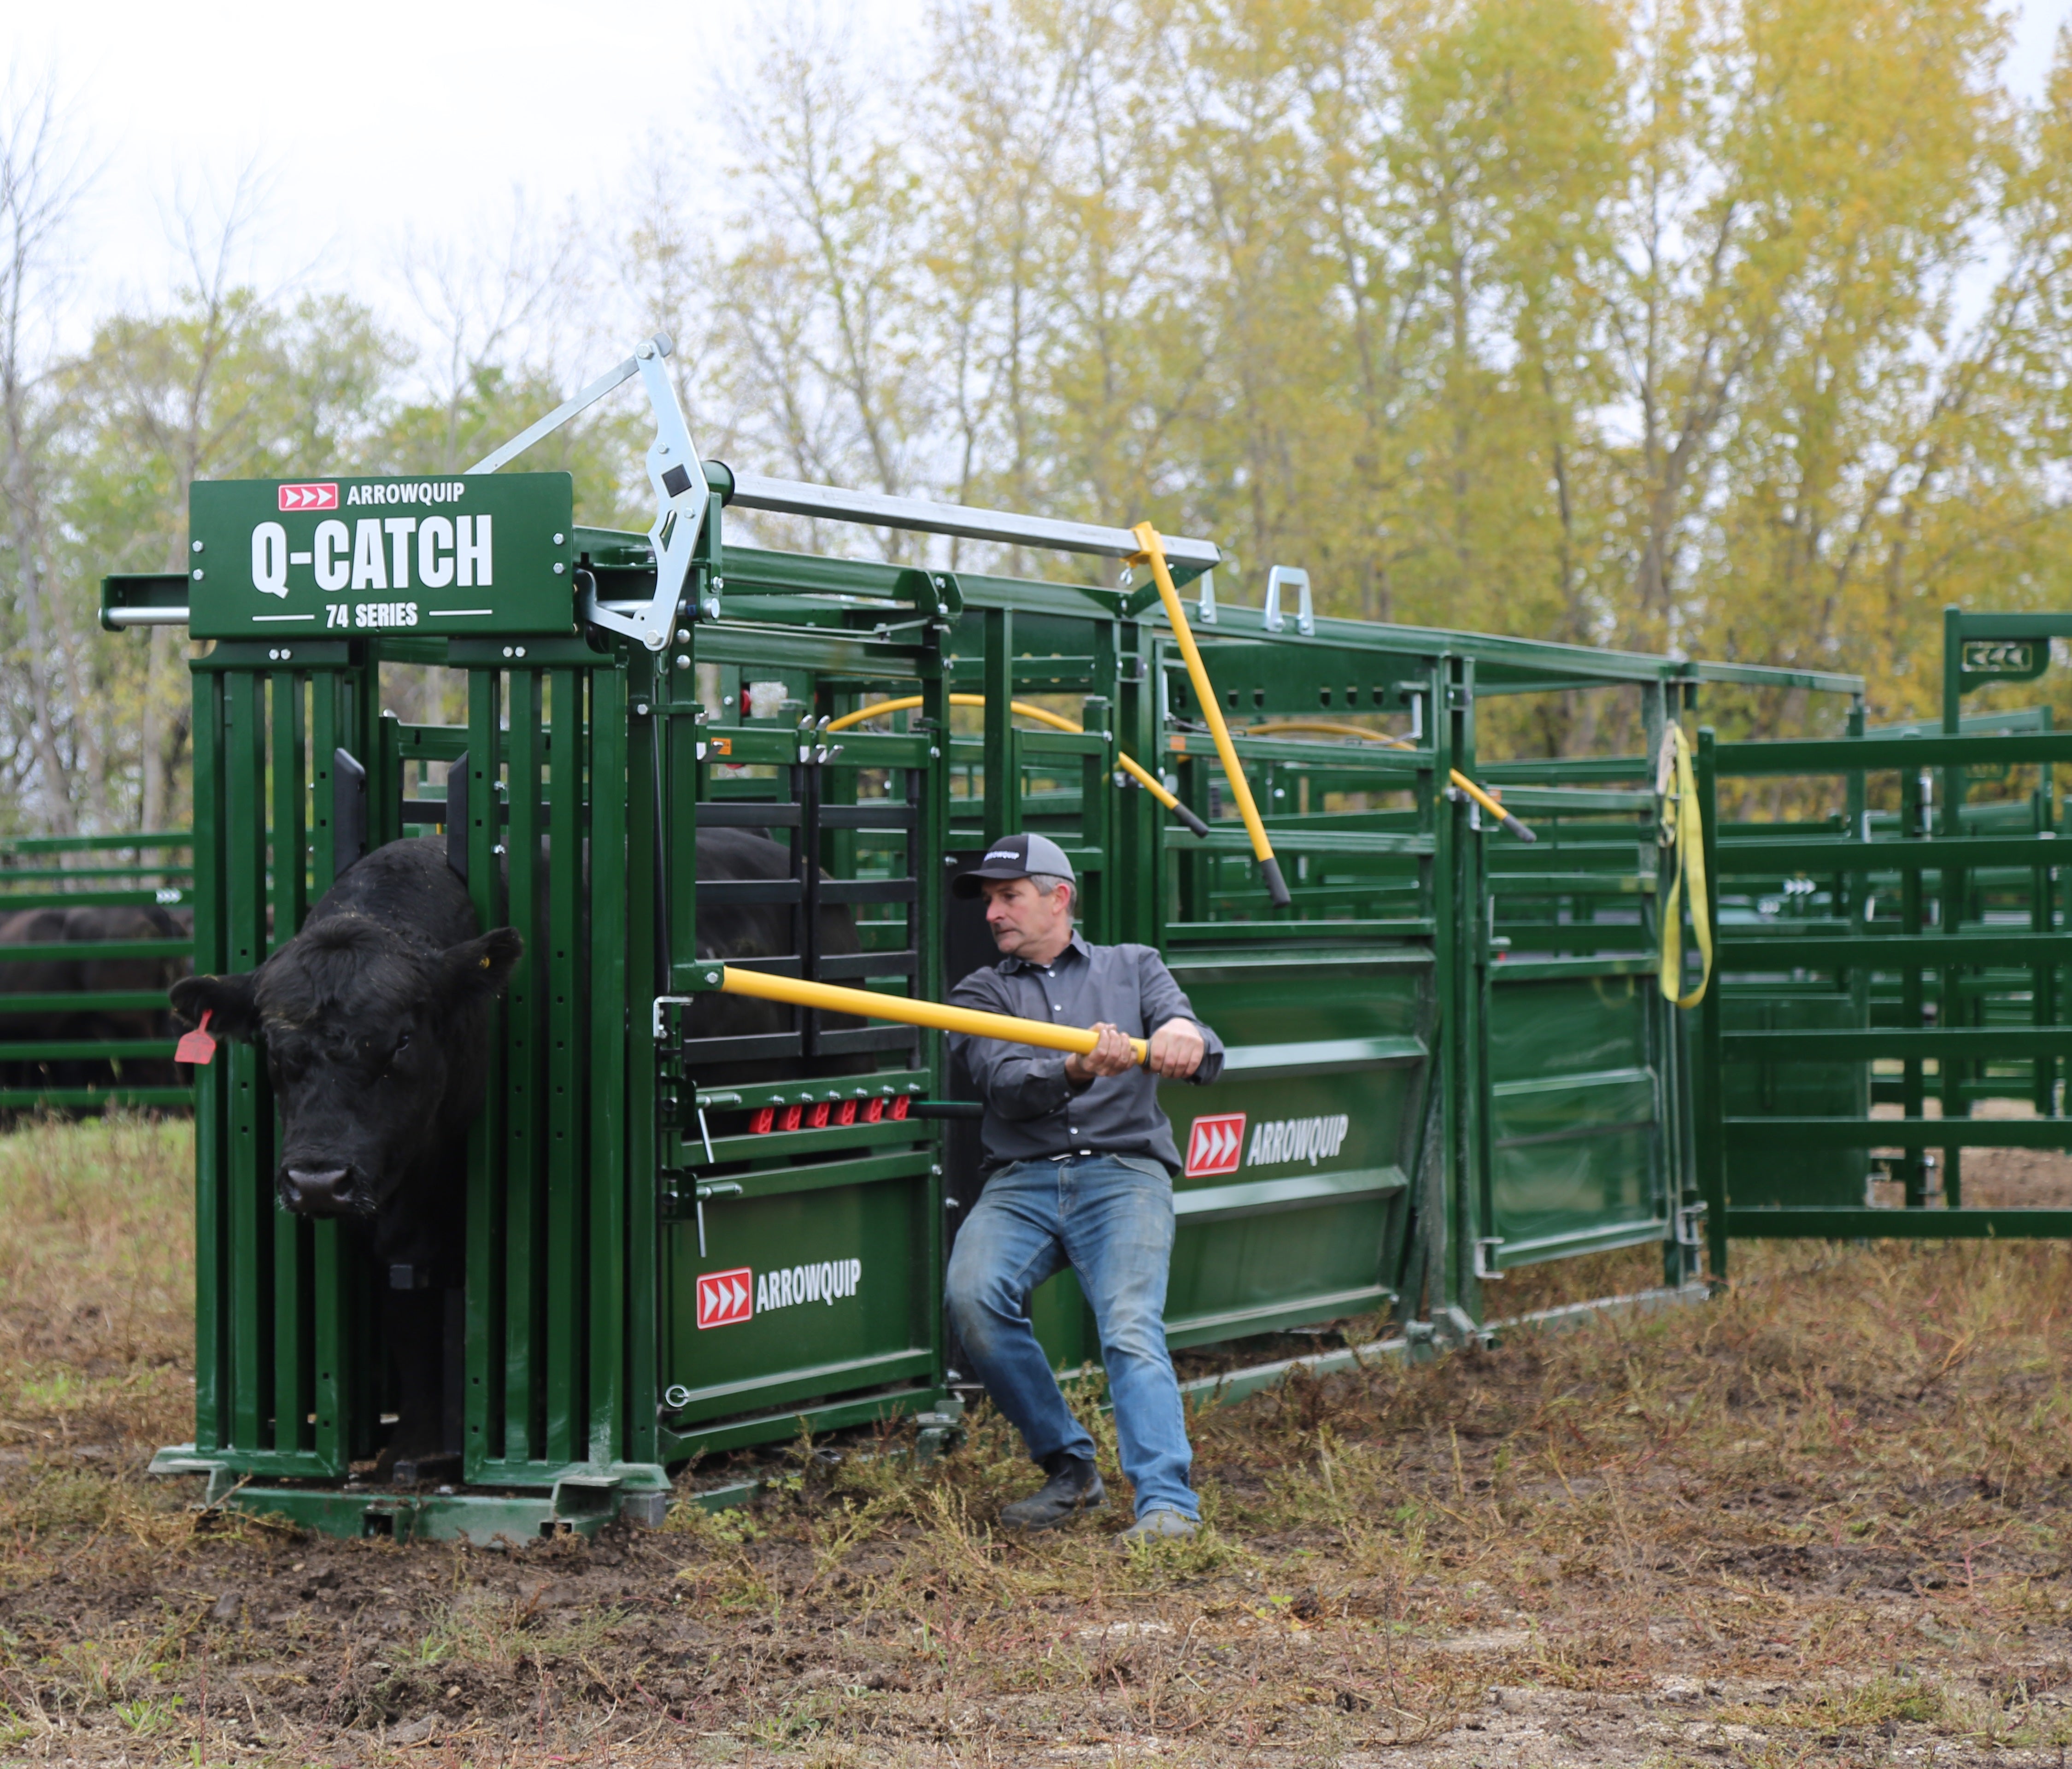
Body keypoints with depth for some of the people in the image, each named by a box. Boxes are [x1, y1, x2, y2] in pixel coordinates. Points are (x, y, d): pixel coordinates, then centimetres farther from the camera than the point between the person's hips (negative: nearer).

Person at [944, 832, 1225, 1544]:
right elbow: (1005, 1085, -1)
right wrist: (1076, 1072, -23)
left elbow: (1202, 1054, 4)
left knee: (1131, 1327, -25)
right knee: (972, 1296, -26)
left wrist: (1183, 1035, -22)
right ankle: (1069, 1469, -12)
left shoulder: (1132, 967, 20)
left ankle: (1168, 1503, -35)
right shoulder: (980, 994, 20)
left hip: (1125, 1172, -1)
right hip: (1021, 1182, 2)